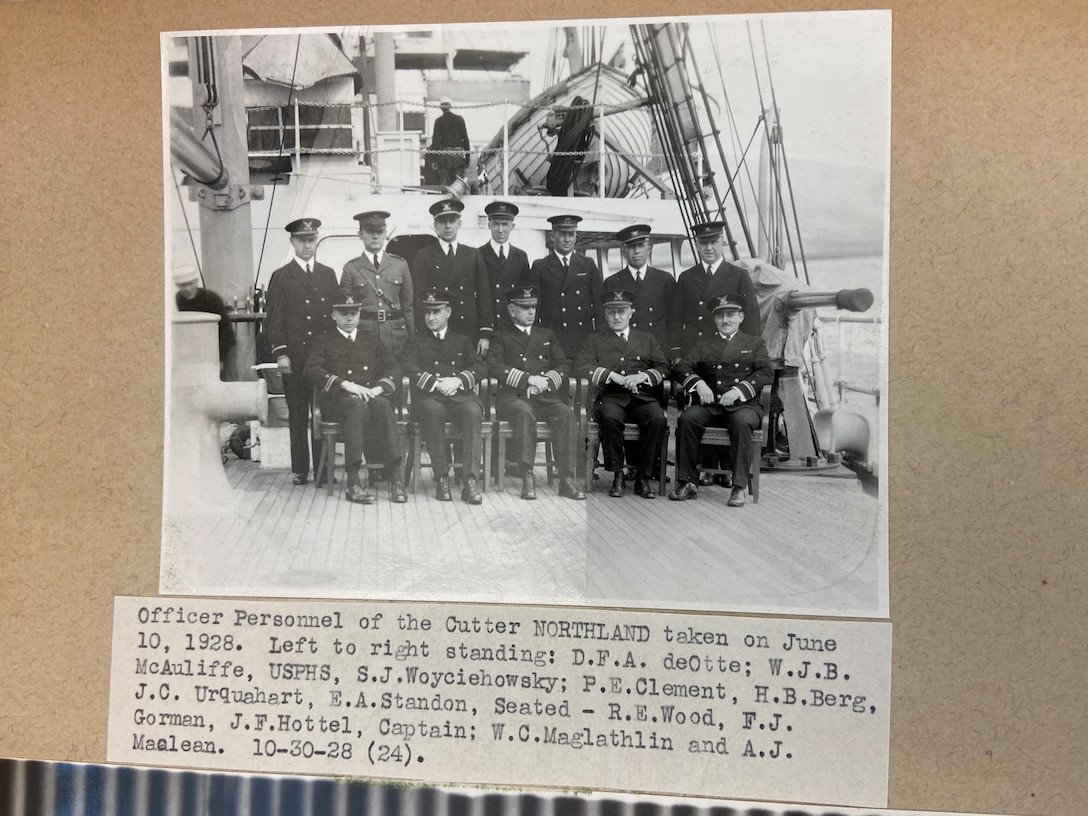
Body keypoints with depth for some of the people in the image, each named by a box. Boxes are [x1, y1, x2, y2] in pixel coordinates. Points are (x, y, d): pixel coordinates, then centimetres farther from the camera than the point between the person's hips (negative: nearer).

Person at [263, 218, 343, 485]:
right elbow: (273, 319, 1)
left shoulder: (328, 274, 14)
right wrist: (280, 353, -8)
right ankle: (299, 470, 10)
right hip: (295, 356, -2)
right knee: (297, 415, 3)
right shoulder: (281, 276, 5)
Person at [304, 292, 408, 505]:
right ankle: (353, 482, -43)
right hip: (337, 399, -2)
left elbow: (392, 366, 14)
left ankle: (394, 475, -38)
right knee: (358, 406, -37)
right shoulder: (324, 341, 16)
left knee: (382, 405, -34)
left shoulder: (371, 337, 24)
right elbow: (311, 371, -2)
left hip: (371, 395, 2)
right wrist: (345, 384, -16)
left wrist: (379, 387, -8)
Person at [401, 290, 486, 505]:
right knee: (433, 410, -37)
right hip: (428, 398, -1)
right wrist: (437, 384, -14)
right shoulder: (416, 342, 21)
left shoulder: (462, 341, 23)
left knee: (473, 411, -33)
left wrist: (458, 380, -12)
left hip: (460, 395, 1)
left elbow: (480, 368, 7)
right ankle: (441, 478, -31)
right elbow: (410, 370, 1)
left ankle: (470, 481, -38)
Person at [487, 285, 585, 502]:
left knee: (566, 413, -29)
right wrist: (529, 379, -14)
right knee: (524, 413, -37)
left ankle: (567, 479, -31)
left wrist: (545, 381, -7)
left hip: (545, 396, 3)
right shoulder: (500, 336, 13)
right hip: (513, 397, -3)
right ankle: (527, 478, -36)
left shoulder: (547, 335, 26)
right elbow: (493, 366, -4)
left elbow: (563, 364, 15)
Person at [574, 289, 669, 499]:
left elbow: (663, 367, 13)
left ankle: (642, 477, -18)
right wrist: (613, 376, -11)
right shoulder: (595, 340, 19)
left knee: (658, 419, -31)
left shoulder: (647, 339, 24)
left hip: (643, 396, 1)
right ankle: (617, 475, -20)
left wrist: (642, 376, -8)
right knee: (610, 417, -36)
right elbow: (580, 366, 1)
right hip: (611, 396, -1)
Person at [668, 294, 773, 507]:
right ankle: (687, 482, -21)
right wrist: (698, 383, -15)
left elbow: (767, 373, 1)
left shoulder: (754, 342, 18)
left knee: (741, 421, -36)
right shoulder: (703, 345, 22)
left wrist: (739, 389, -15)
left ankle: (739, 487, -30)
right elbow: (682, 367, 7)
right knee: (686, 418, -28)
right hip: (709, 405, 2)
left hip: (744, 405, -2)